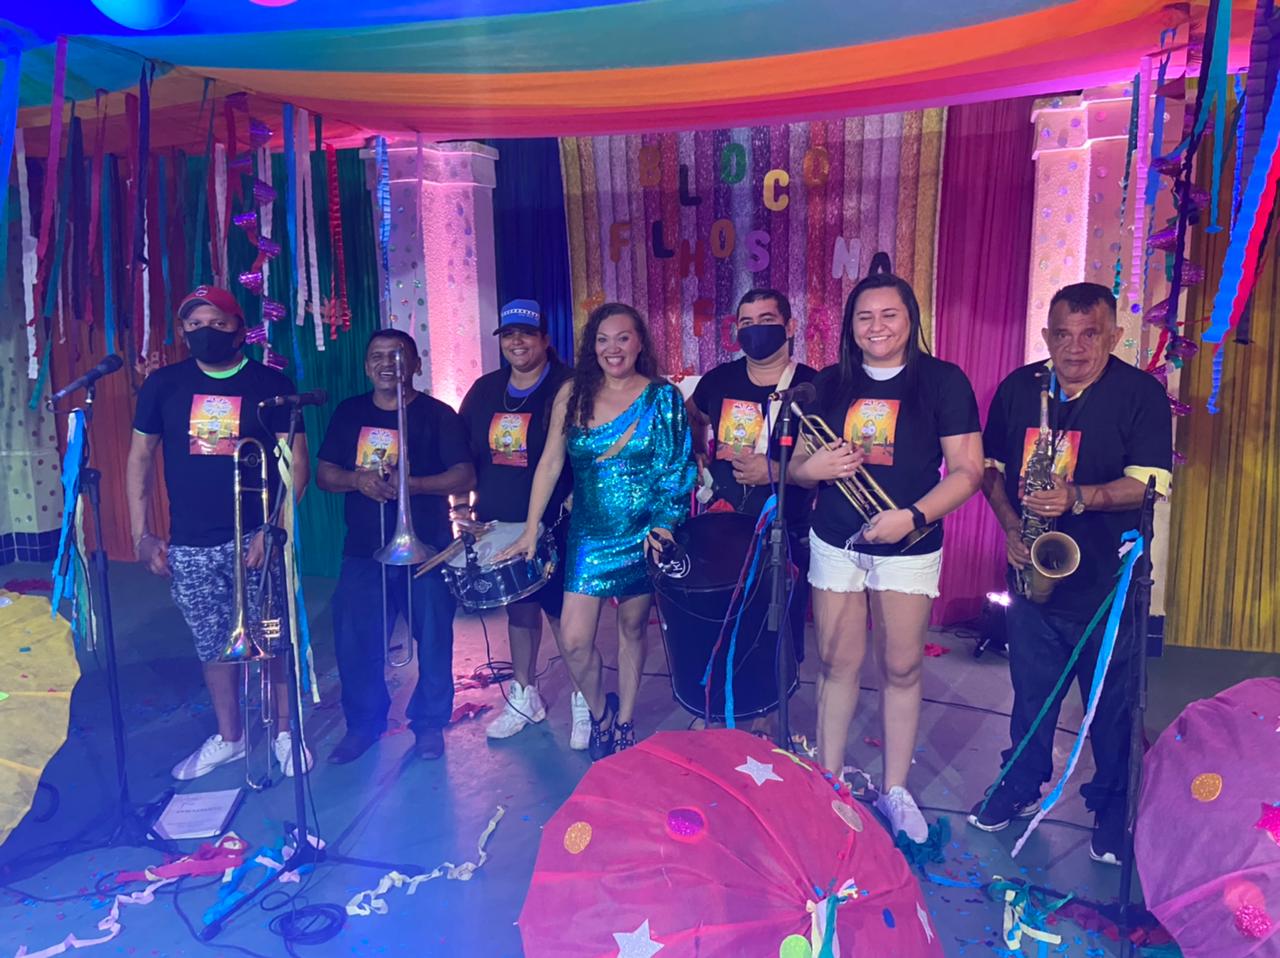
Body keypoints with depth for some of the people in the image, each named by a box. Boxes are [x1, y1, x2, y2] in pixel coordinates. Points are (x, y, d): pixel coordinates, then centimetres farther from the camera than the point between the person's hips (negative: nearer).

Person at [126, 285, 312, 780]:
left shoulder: (271, 384, -2)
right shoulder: (163, 384, 5)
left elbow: (296, 463, -4)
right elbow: (139, 459, 10)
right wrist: (141, 535, 4)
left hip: (254, 538, -2)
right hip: (189, 545, 3)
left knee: (272, 643, 3)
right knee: (213, 645, 13)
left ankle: (284, 733, 22)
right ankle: (228, 737, 30)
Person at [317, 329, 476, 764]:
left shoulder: (437, 414, -1)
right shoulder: (349, 413, 10)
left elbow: (465, 477, -9)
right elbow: (323, 474, 8)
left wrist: (409, 484, -22)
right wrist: (357, 479, -13)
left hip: (427, 547, -2)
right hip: (364, 548, 3)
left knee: (433, 639, 3)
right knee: (355, 640, 3)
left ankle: (429, 724, 22)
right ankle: (363, 724, 23)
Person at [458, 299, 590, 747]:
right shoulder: (484, 390, 9)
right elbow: (465, 454, 16)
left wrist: (574, 500, -20)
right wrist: (468, 502, 9)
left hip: (554, 526, -6)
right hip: (499, 525, 6)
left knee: (564, 614, 0)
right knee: (518, 607, 17)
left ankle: (584, 702, 18)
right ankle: (525, 697, 34)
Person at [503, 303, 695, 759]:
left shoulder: (663, 397, -3)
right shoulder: (573, 394, 0)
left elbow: (678, 468, -4)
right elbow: (550, 463, 0)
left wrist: (662, 524, -15)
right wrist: (530, 530, -3)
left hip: (643, 537, -1)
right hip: (589, 534, 1)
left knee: (632, 629, 12)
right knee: (573, 641, -4)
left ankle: (623, 721, 33)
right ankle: (599, 711, 25)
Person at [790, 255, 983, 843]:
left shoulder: (943, 380, -4)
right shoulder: (829, 384, 5)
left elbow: (968, 470, -8)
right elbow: (795, 464, 10)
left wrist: (912, 517, -21)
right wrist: (814, 467, -13)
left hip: (909, 547, -2)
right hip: (835, 544, 2)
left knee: (902, 668, 7)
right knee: (837, 663, 9)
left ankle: (895, 792, 23)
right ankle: (828, 782, 25)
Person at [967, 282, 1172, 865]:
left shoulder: (1142, 394, -8)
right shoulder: (1018, 388, 3)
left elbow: (1150, 483, -15)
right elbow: (991, 466, 9)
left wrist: (1079, 498, -29)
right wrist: (1011, 525, -5)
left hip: (1109, 581, -3)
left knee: (1112, 704, 10)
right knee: (1031, 693, 17)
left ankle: (1112, 808, 30)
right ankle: (1020, 787, 36)